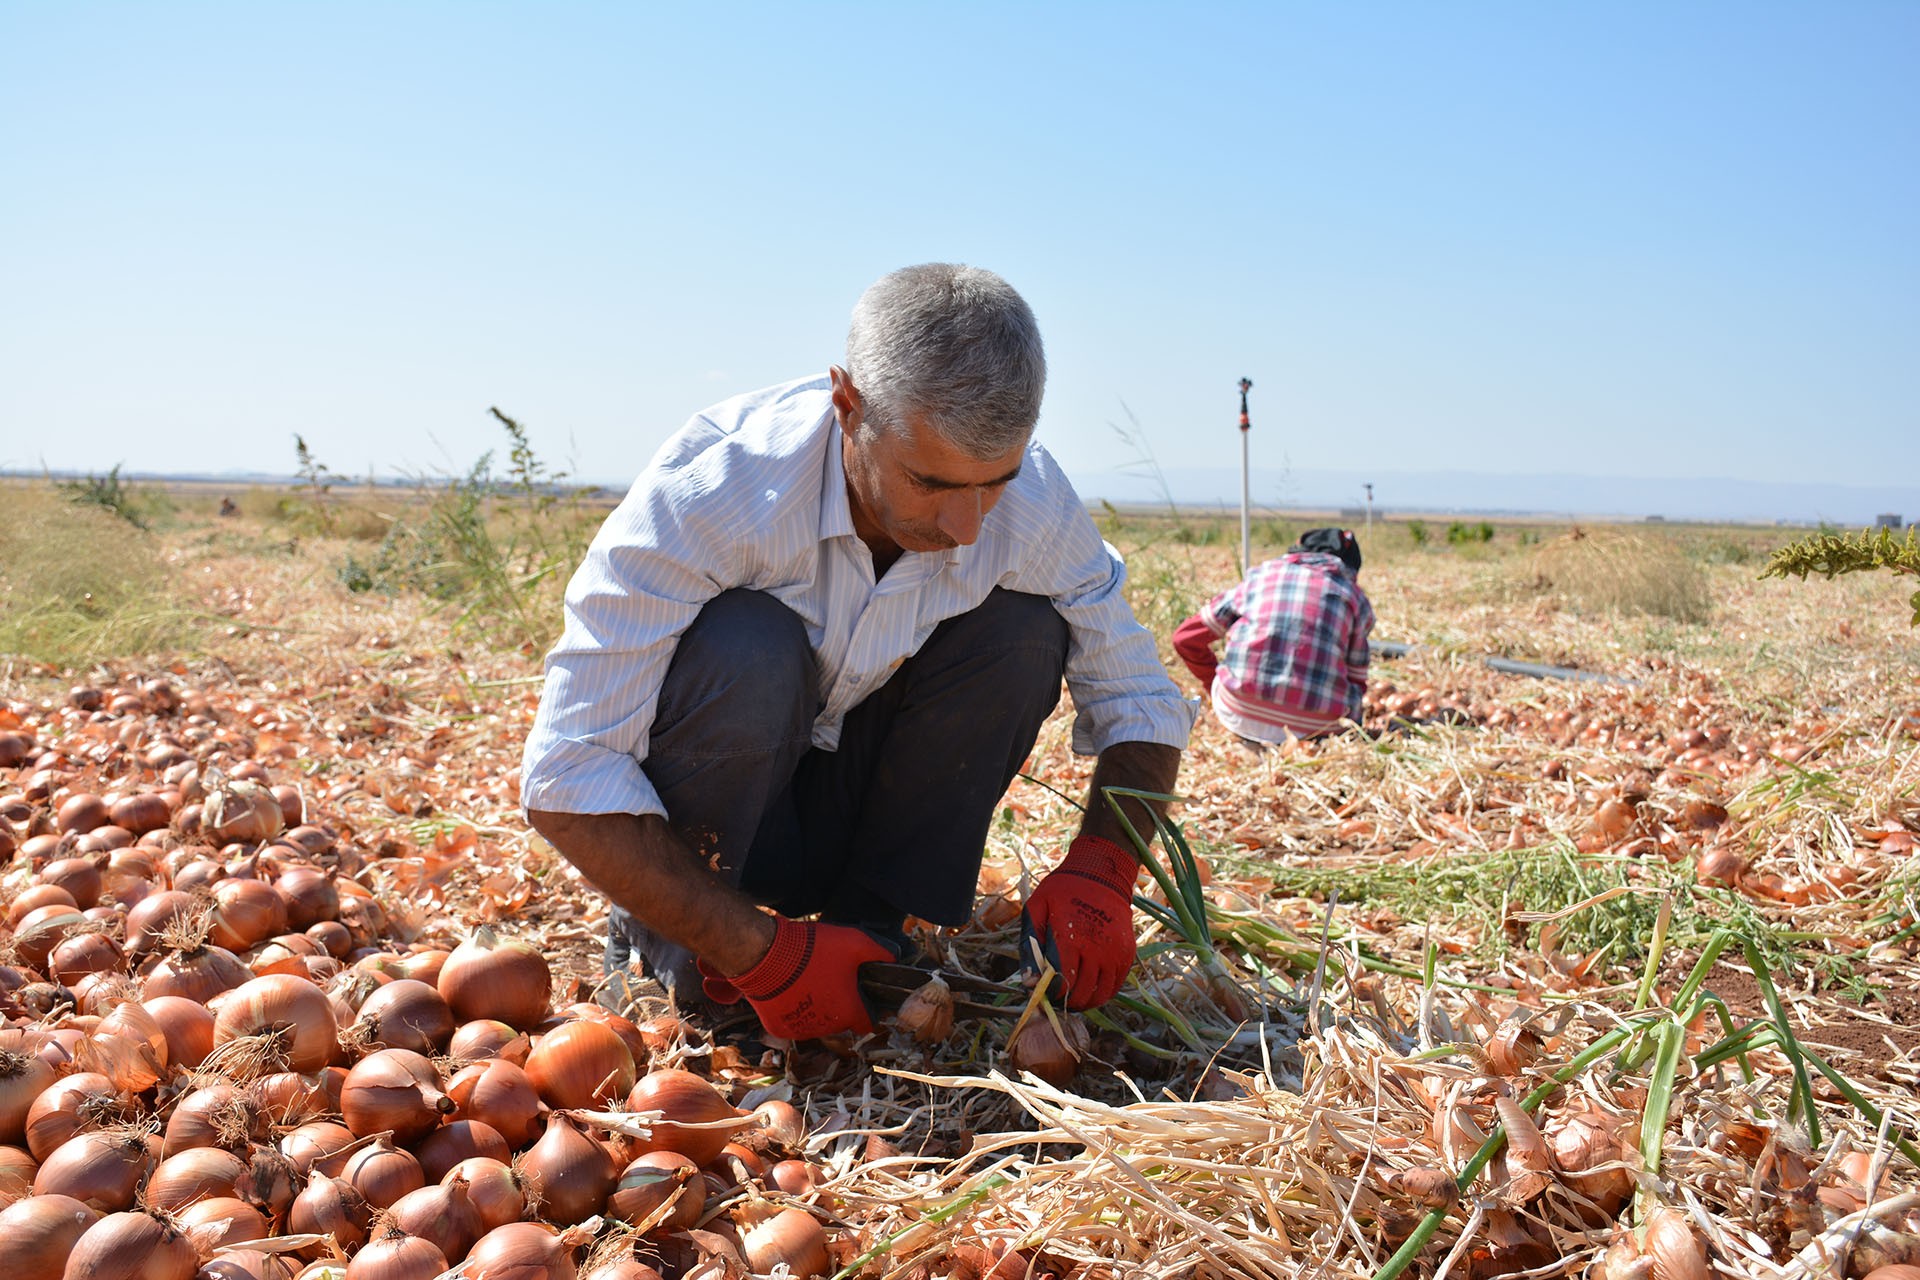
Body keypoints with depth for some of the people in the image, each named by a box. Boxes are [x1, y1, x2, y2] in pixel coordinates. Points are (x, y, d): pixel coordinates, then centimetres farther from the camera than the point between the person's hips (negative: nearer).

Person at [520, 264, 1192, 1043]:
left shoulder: (1032, 503, -20)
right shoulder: (707, 489, -33)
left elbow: (1140, 701, -8)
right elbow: (565, 779, -33)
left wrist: (1100, 869, -27)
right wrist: (763, 953, -34)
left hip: (853, 801, 4)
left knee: (1021, 628, -20)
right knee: (746, 648, -35)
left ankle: (867, 925, -9)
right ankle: (662, 949, -12)